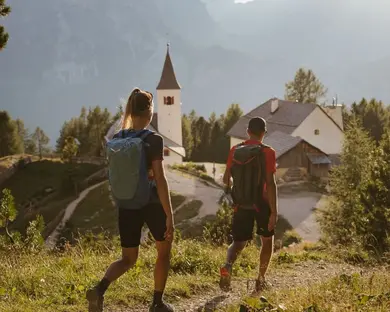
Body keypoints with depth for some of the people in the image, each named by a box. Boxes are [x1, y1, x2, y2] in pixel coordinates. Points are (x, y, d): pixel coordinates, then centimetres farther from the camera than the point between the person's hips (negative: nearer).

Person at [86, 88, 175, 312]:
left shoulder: (116, 140, 3)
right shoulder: (154, 140, -14)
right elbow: (160, 180, -18)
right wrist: (169, 215, -16)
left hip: (126, 207, 4)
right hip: (152, 205, -4)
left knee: (128, 260, 14)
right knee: (164, 250, 21)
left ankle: (100, 289, -14)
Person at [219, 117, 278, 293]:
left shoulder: (235, 150, 1)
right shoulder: (267, 152, -11)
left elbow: (226, 179, 8)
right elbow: (270, 183, -17)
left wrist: (232, 187, 32)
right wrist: (274, 212, -15)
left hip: (241, 204, 3)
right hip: (262, 204, -3)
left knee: (239, 242, 11)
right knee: (267, 240, 19)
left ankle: (228, 265, -20)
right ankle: (261, 279, 18)